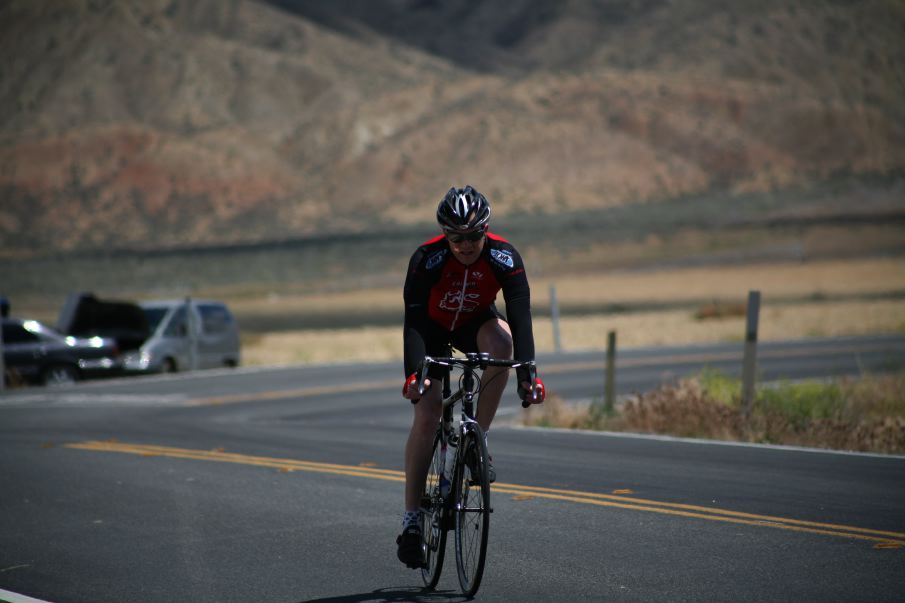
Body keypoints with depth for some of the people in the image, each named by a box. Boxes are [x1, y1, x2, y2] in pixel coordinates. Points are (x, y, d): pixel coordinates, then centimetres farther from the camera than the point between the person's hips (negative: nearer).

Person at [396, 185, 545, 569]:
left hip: (475, 323, 1)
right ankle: (411, 519, -11)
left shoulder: (504, 258, -28)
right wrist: (413, 372, -49)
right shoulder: (427, 259, -31)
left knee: (501, 341, -34)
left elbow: (520, 316, -33)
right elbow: (413, 319, -35)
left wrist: (527, 373, -44)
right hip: (433, 328, -1)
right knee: (427, 412, -16)